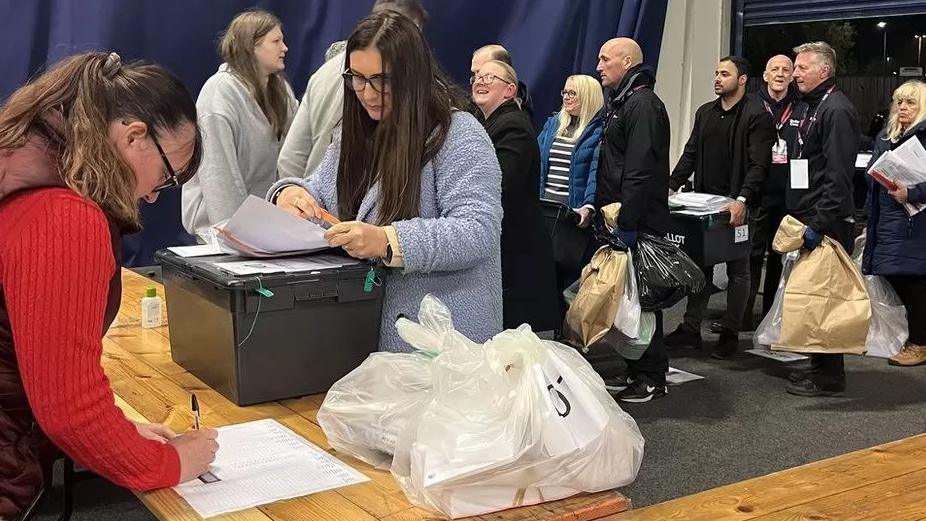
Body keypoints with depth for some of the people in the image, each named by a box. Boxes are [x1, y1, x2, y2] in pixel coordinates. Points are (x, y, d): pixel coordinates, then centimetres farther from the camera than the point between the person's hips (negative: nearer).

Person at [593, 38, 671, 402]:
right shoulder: (621, 103, 19)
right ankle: (636, 371, 22)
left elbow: (639, 171, -22)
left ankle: (652, 378, 5)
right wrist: (597, 206, 17)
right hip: (621, 219, 10)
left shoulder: (643, 104, -14)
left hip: (639, 222, -10)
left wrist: (627, 224, -24)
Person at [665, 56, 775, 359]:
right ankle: (691, 329, 17)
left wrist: (742, 200, -28)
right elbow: (690, 155, 14)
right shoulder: (705, 113, 13)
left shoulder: (756, 116, -8)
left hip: (738, 205, -6)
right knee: (700, 265, 10)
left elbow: (758, 164, -16)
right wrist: (671, 186, 1)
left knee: (738, 270, 6)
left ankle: (730, 334, 14)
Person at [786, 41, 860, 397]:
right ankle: (819, 367, 22)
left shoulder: (836, 110, -13)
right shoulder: (814, 107, 19)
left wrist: (819, 223, -23)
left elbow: (838, 175, -21)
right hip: (811, 218, 10)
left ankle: (829, 378, 2)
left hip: (827, 223, -10)